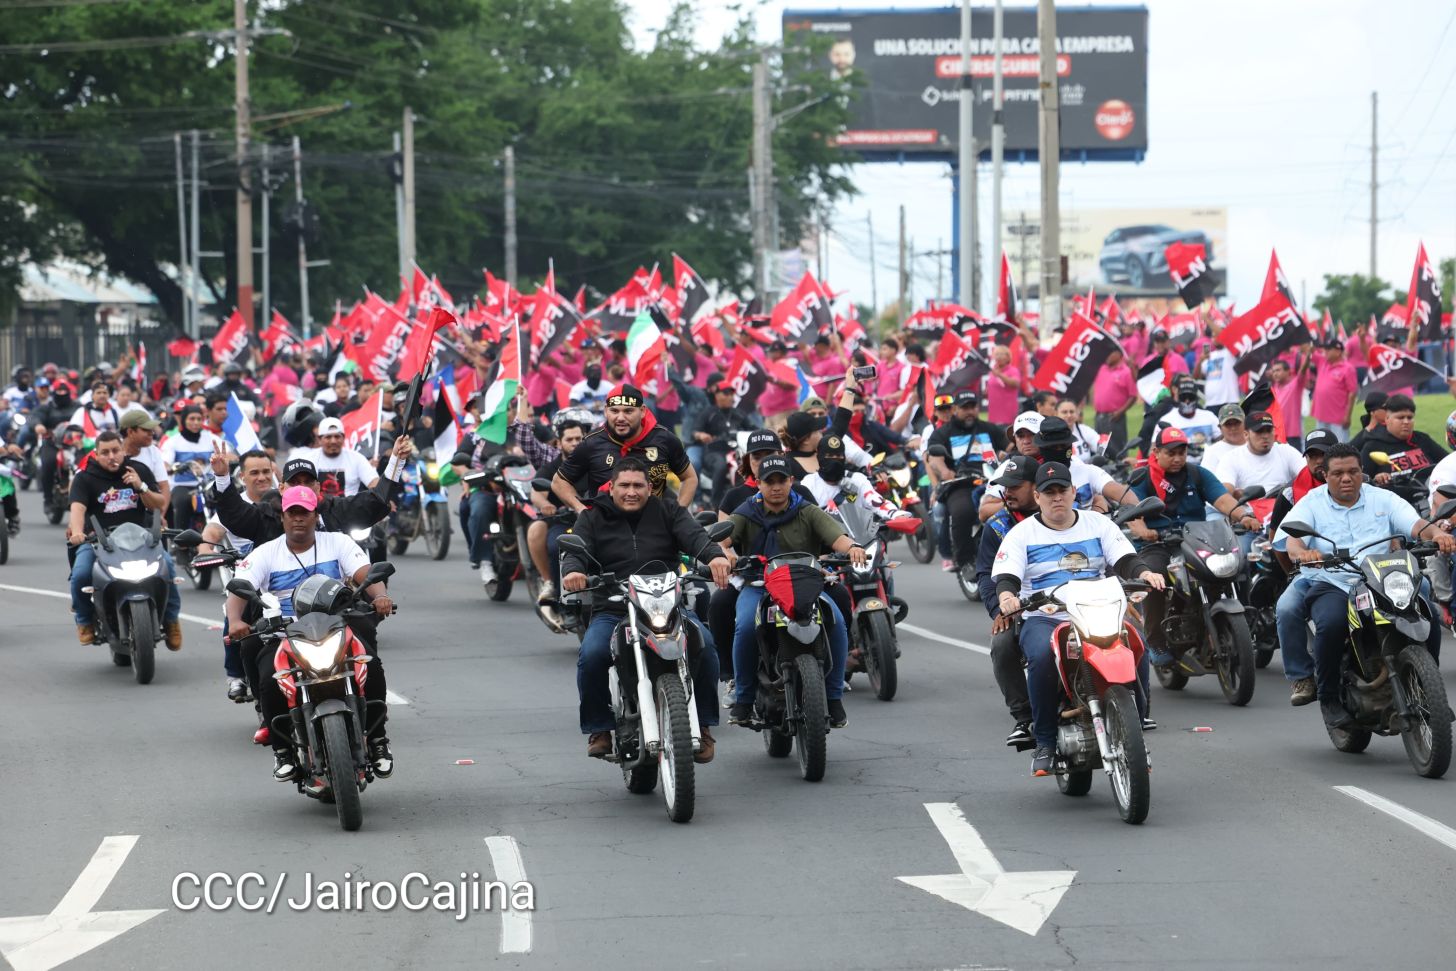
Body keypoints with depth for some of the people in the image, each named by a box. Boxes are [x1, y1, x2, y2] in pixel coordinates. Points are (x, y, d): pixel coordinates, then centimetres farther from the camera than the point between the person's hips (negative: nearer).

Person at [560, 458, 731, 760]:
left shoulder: (667, 511, 12)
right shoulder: (593, 518, 13)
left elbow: (694, 536, -5)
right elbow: (575, 550, -3)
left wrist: (715, 555, -28)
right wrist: (573, 570, -29)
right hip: (612, 611, 0)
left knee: (704, 645, -26)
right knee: (591, 655, -29)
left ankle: (702, 725, -10)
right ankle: (598, 729, -7)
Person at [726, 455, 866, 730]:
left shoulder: (808, 513, 7)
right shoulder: (746, 515, 8)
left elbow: (836, 537, -10)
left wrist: (852, 547, -35)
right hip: (757, 586, 0)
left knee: (836, 623, -27)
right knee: (746, 626, -32)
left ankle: (834, 697, -12)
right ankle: (743, 699, -16)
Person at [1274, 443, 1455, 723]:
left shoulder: (1383, 499, 14)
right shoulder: (1311, 504, 9)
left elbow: (1416, 524, 0)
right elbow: (1292, 540, -8)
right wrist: (1301, 552, -33)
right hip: (1329, 584, -2)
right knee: (1332, 622, -36)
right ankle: (1328, 697, -19)